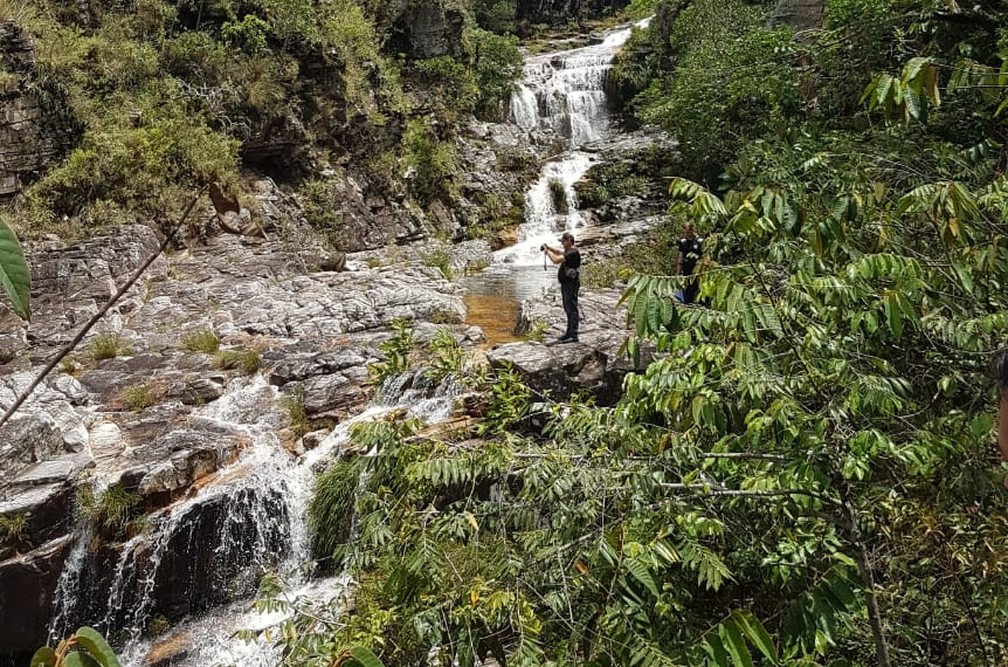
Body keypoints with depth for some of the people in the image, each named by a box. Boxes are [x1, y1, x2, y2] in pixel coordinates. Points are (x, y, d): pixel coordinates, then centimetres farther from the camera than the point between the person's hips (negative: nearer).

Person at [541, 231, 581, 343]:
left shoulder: (573, 252, -19)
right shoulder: (569, 251, 13)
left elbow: (556, 260, -26)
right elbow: (559, 251, 31)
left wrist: (547, 251, -11)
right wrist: (548, 248, 14)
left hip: (571, 284, -11)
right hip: (566, 284, 11)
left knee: (571, 309, -10)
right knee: (568, 309, 17)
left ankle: (573, 336, -9)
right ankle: (569, 333, 26)